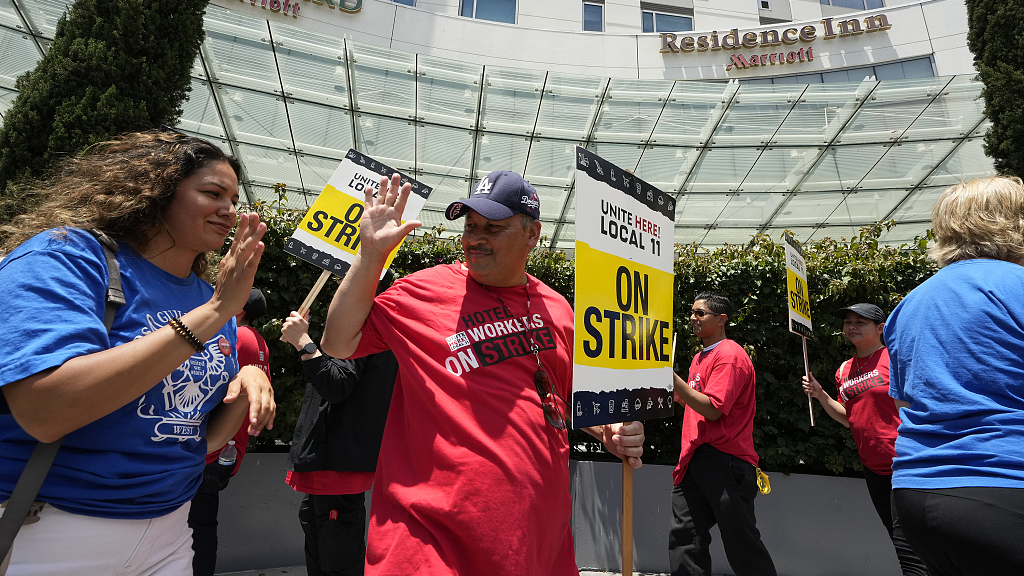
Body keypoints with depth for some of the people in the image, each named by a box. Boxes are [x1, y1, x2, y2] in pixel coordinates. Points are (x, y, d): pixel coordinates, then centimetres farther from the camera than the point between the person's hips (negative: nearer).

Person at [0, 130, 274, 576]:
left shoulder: (211, 299, 2)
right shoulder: (65, 255, -14)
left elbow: (205, 438, 6)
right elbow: (46, 412, -29)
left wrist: (248, 381, -14)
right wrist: (214, 312, -29)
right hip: (44, 538, -6)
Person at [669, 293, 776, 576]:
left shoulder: (730, 355, -9)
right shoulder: (700, 357, 19)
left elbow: (712, 409, -18)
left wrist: (672, 377, -20)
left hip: (724, 461, -9)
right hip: (694, 460, 9)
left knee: (741, 542, 2)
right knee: (684, 537, 6)